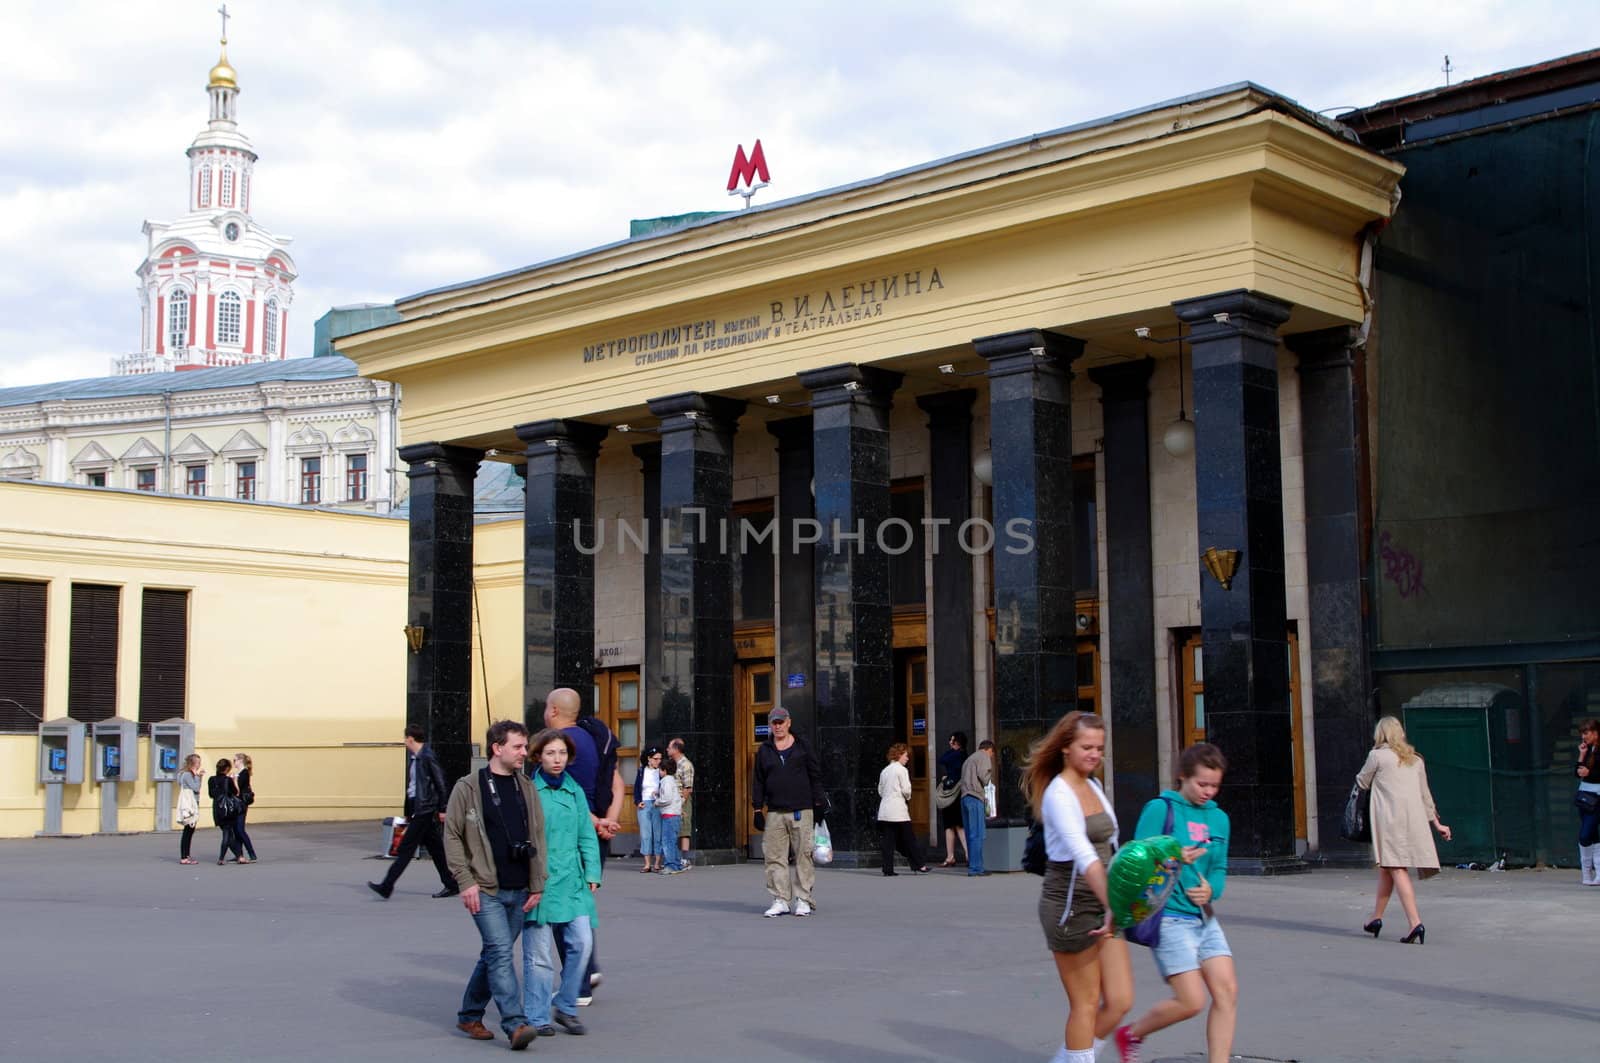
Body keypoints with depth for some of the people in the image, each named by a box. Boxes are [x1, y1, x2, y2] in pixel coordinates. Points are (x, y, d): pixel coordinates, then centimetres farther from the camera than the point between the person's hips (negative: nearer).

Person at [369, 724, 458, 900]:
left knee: (406, 848, -7)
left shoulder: (427, 758, -14)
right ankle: (450, 884, 16)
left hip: (425, 810, -9)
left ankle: (386, 887, -6)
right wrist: (408, 813, 19)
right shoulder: (413, 758, 14)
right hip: (417, 809, 9)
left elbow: (441, 784, -15)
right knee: (434, 847, 11)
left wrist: (441, 810, -15)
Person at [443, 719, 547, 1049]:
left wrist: (537, 884, 6)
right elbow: (452, 836, -4)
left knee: (494, 954, 13)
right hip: (485, 889, -5)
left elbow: (537, 836, 11)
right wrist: (466, 881, -10)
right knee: (501, 953, -13)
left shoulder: (525, 787, 10)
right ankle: (516, 1024, -15)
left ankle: (469, 1016, 27)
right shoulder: (468, 787, -4)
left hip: (518, 890, 5)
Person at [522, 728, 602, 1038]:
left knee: (581, 943, -3)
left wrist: (592, 874, 6)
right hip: (538, 882, -4)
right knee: (538, 953, 0)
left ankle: (566, 1007, 14)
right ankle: (537, 1017, 12)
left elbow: (587, 836, 13)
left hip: (572, 882, 4)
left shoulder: (575, 791, 10)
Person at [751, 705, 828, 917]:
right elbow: (758, 781, 13)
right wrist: (758, 809, 7)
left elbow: (815, 776, 8)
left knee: (804, 856, -3)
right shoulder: (764, 750, 13)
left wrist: (819, 804, 3)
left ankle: (804, 900, 3)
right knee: (774, 858, -2)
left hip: (802, 811, -2)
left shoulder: (802, 747, 8)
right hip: (775, 812, 2)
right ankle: (780, 901, 2)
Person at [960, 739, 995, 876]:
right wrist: (990, 777, 8)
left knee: (970, 834, 11)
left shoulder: (969, 759, 27)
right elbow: (983, 776, -15)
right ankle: (975, 868, -11)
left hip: (964, 797, 8)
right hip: (975, 798, -8)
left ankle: (972, 864, 13)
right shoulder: (984, 757, 1)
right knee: (977, 835, -8)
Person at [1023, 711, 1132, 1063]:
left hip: (1101, 904, 8)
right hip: (1069, 906, -8)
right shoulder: (1059, 795, -17)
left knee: (1120, 1001, 3)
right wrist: (1112, 906, -42)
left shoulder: (1093, 787, 10)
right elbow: (1083, 855, -31)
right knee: (1086, 1004, 0)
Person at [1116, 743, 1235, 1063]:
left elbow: (1219, 868, 16)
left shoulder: (1218, 818, 12)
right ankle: (1131, 1034, 18)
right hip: (1169, 917, -6)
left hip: (1204, 917, 7)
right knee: (1191, 1002, -8)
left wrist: (1211, 889, -5)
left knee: (1227, 991, -5)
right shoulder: (1161, 809, -7)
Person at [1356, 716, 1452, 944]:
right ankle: (1376, 918, 23)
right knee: (1386, 868, 16)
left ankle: (1415, 923, -21)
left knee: (1396, 869, -8)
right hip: (1414, 819, 6)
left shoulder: (1377, 755, 1)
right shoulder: (1414, 759, 18)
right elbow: (1425, 795, 22)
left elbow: (1362, 783, 10)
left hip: (1390, 818, -6)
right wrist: (1436, 823, 28)